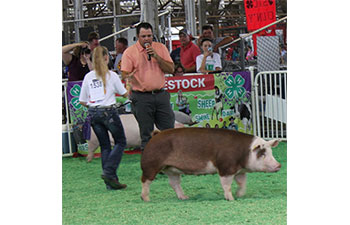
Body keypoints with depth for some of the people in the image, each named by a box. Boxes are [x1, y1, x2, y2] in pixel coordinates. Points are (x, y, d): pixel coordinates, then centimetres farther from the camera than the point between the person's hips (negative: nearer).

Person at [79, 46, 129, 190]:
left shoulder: (88, 77, 4)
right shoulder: (111, 75, -5)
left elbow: (82, 101, 7)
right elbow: (124, 94, 6)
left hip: (93, 113, 4)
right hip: (109, 112, -4)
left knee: (105, 146, 11)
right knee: (120, 142, 9)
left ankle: (110, 181, 7)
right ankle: (108, 172, -9)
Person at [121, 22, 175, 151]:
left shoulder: (161, 48, 8)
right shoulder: (130, 52, -1)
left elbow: (171, 69, 3)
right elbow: (125, 74, -5)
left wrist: (156, 57, -9)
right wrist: (129, 77, -29)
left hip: (161, 95, 3)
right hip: (141, 98, -3)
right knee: (146, 134, 2)